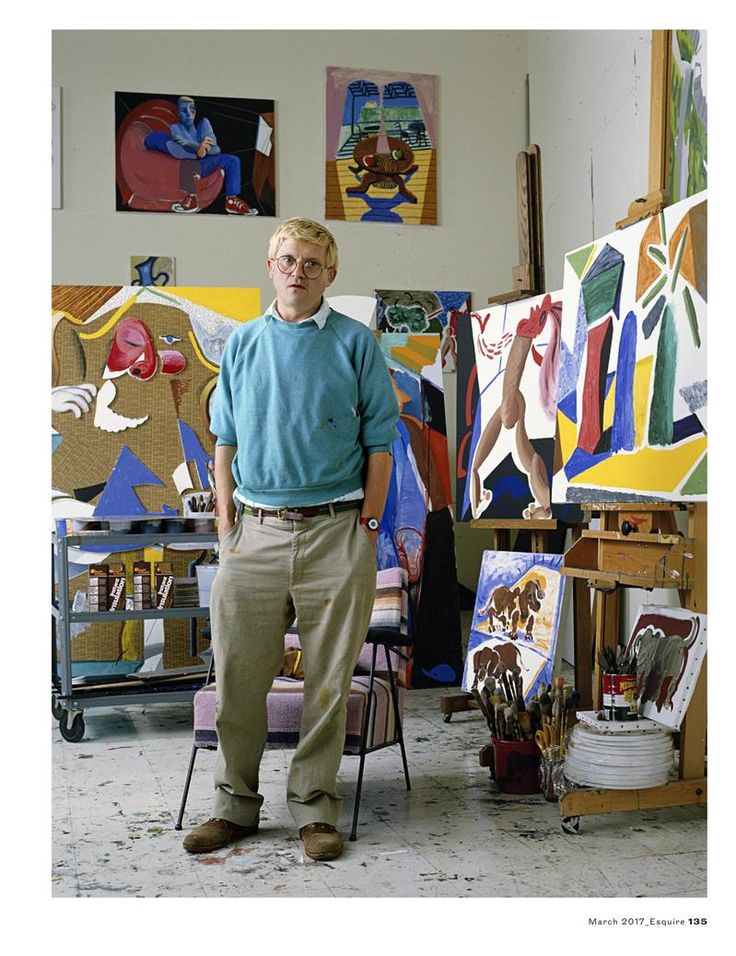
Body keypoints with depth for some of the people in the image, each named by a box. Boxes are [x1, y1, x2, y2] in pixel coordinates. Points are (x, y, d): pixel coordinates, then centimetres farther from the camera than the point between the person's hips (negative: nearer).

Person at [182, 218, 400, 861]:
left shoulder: (356, 344, 5)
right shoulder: (243, 345, 13)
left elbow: (379, 445, 3)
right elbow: (225, 443, 14)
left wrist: (366, 529, -4)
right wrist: (227, 525, 5)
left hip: (335, 530, -2)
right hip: (255, 529, 2)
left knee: (329, 679, 3)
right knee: (239, 675, 2)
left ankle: (315, 807, 15)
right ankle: (236, 804, 16)